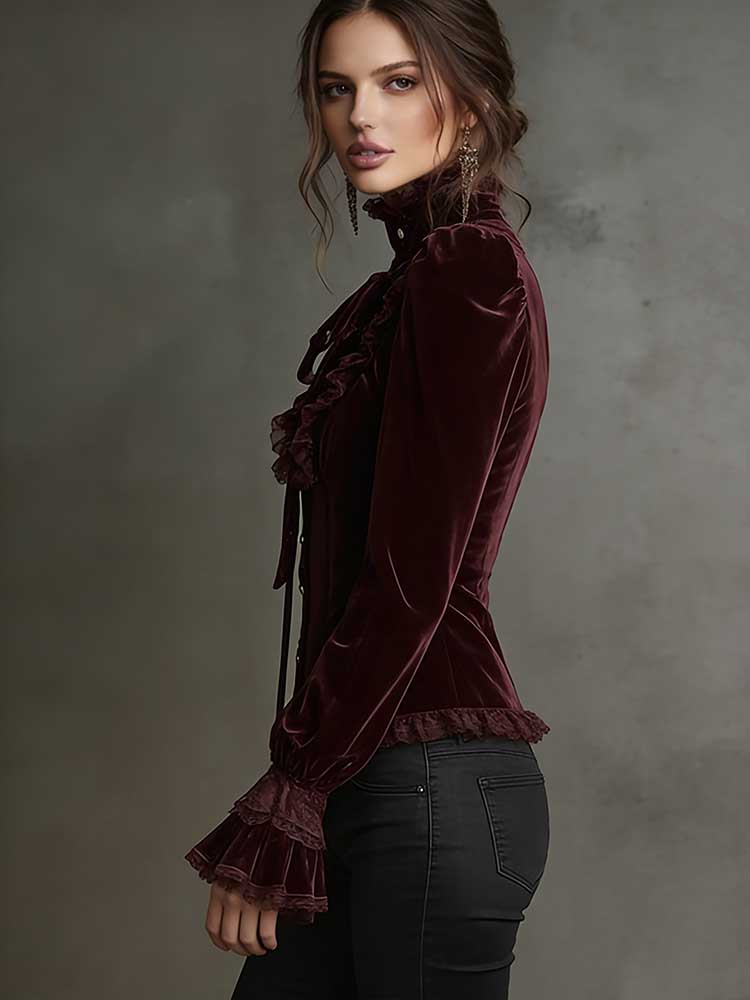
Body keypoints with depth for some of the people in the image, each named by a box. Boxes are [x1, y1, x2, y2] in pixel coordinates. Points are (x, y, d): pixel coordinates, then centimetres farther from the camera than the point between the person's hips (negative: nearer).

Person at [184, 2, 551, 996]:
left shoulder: (466, 268, -13)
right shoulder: (415, 276, 15)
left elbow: (409, 578, -18)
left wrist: (277, 811, -14)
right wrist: (294, 798, 15)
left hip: (430, 784, -9)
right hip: (374, 780, 9)